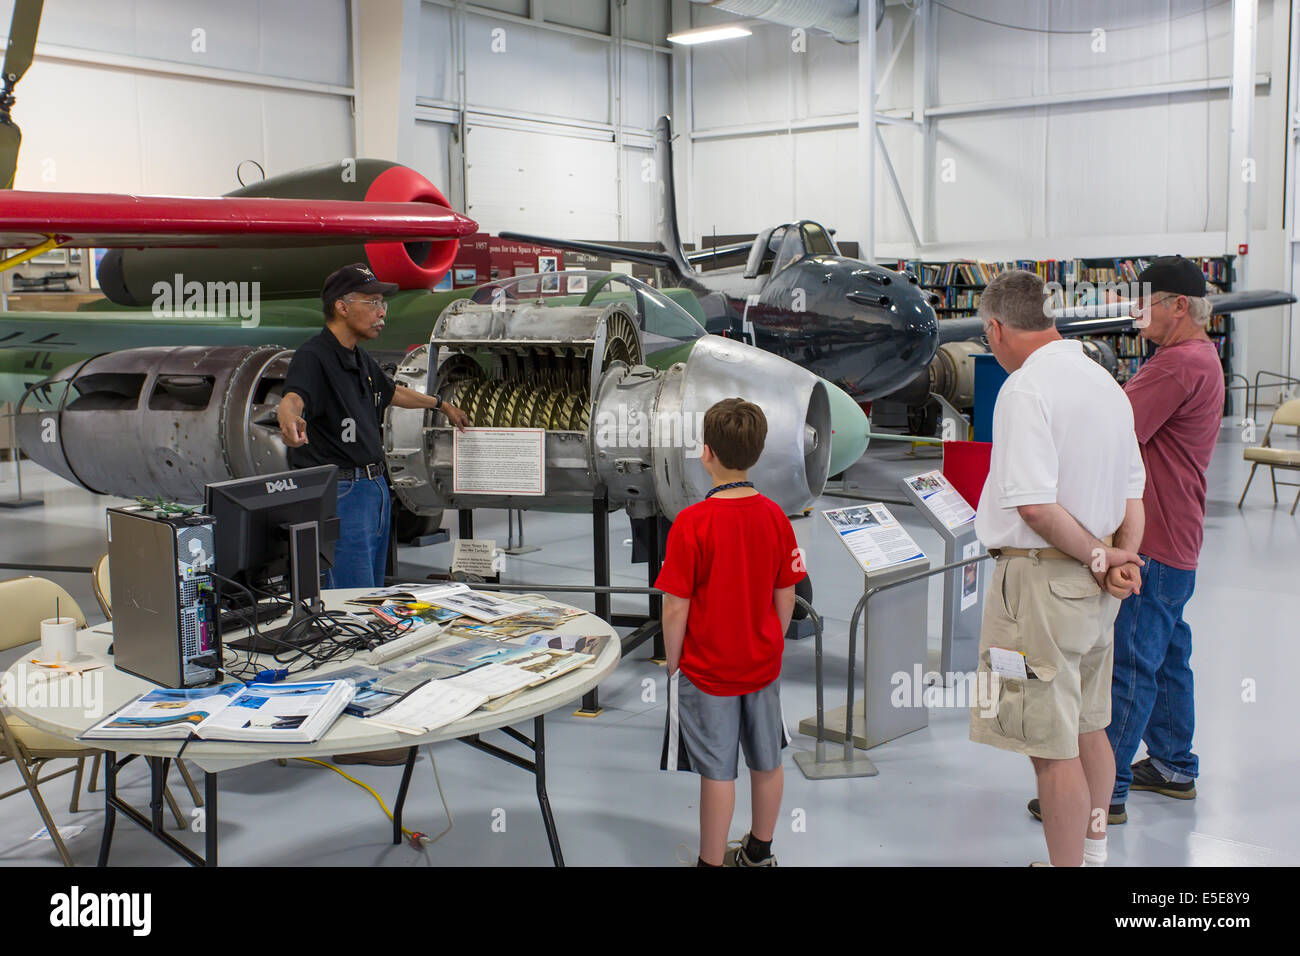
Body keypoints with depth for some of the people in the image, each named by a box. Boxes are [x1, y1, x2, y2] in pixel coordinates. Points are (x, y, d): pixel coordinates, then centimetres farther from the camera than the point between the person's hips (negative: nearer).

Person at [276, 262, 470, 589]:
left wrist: (442, 405, 47)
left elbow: (392, 391, 33)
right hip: (340, 492, -10)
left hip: (377, 486, 10)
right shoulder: (313, 356, -15)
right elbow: (293, 397, -35)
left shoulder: (360, 357, 14)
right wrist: (289, 417, -59)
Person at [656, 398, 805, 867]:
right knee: (767, 762, 18)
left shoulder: (692, 522, -20)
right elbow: (786, 597, 1)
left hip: (707, 669, -5)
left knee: (718, 774, 5)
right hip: (763, 665, 5)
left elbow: (676, 608, -18)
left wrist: (673, 665, -3)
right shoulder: (776, 517, -6)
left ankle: (712, 861, 19)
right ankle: (759, 852, 37)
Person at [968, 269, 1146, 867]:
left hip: (1042, 578, -10)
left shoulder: (1025, 387, -17)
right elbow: (1133, 490, 13)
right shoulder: (1105, 381, 11)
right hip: (1094, 590, 10)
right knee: (1088, 728, 22)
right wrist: (1122, 557, 1)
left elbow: (1034, 504, -25)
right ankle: (1093, 850, 37)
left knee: (1052, 750, 0)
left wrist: (1099, 556, -13)